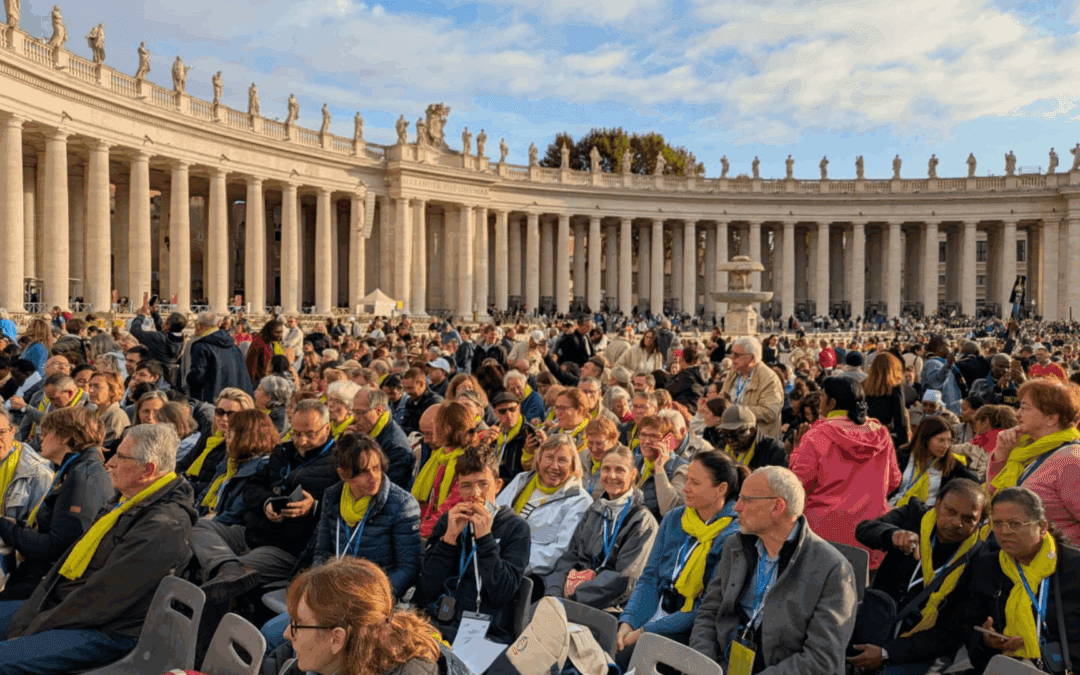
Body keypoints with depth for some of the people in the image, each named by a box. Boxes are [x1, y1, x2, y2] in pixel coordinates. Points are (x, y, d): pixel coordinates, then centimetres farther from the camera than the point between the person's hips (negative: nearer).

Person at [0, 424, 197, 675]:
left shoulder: (164, 526, -24)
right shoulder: (126, 500, 10)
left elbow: (103, 597, -24)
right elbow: (76, 556, 14)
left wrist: (38, 627, -14)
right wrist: (31, 612, 6)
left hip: (105, 633, -10)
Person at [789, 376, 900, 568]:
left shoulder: (818, 434, -9)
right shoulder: (881, 434, 5)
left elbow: (800, 481, -9)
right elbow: (893, 481, 13)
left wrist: (796, 452, 7)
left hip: (826, 530, -4)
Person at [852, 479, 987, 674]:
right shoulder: (915, 514, 0)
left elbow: (952, 634, -10)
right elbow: (864, 529, -10)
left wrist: (887, 653, -17)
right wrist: (894, 534, -33)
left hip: (918, 655, -3)